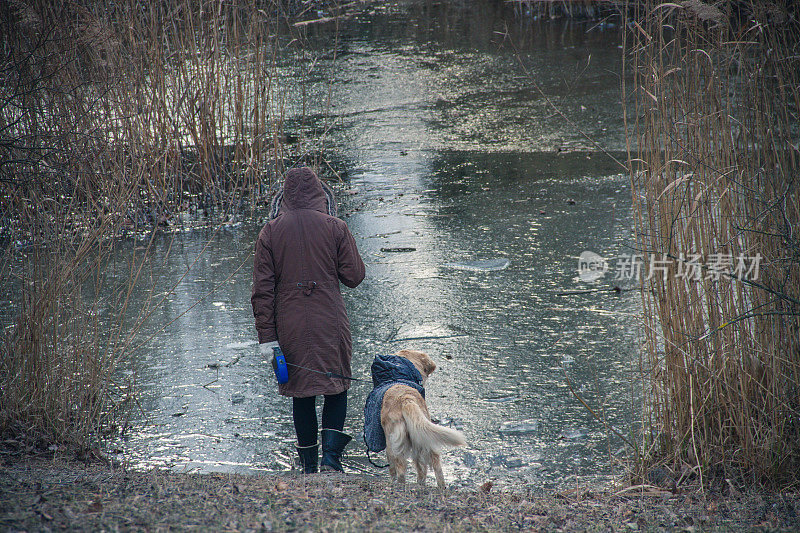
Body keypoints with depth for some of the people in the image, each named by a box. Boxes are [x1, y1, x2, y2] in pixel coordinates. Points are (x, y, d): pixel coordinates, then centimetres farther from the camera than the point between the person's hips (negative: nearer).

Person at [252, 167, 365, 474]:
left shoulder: (270, 232, 0)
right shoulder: (335, 228, -3)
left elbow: (262, 289, -3)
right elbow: (354, 276, -1)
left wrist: (266, 336, -1)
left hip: (290, 324, 1)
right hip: (330, 322, -1)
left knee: (301, 393, 12)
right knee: (336, 388, 13)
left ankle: (308, 465, 17)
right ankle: (331, 454, -2)